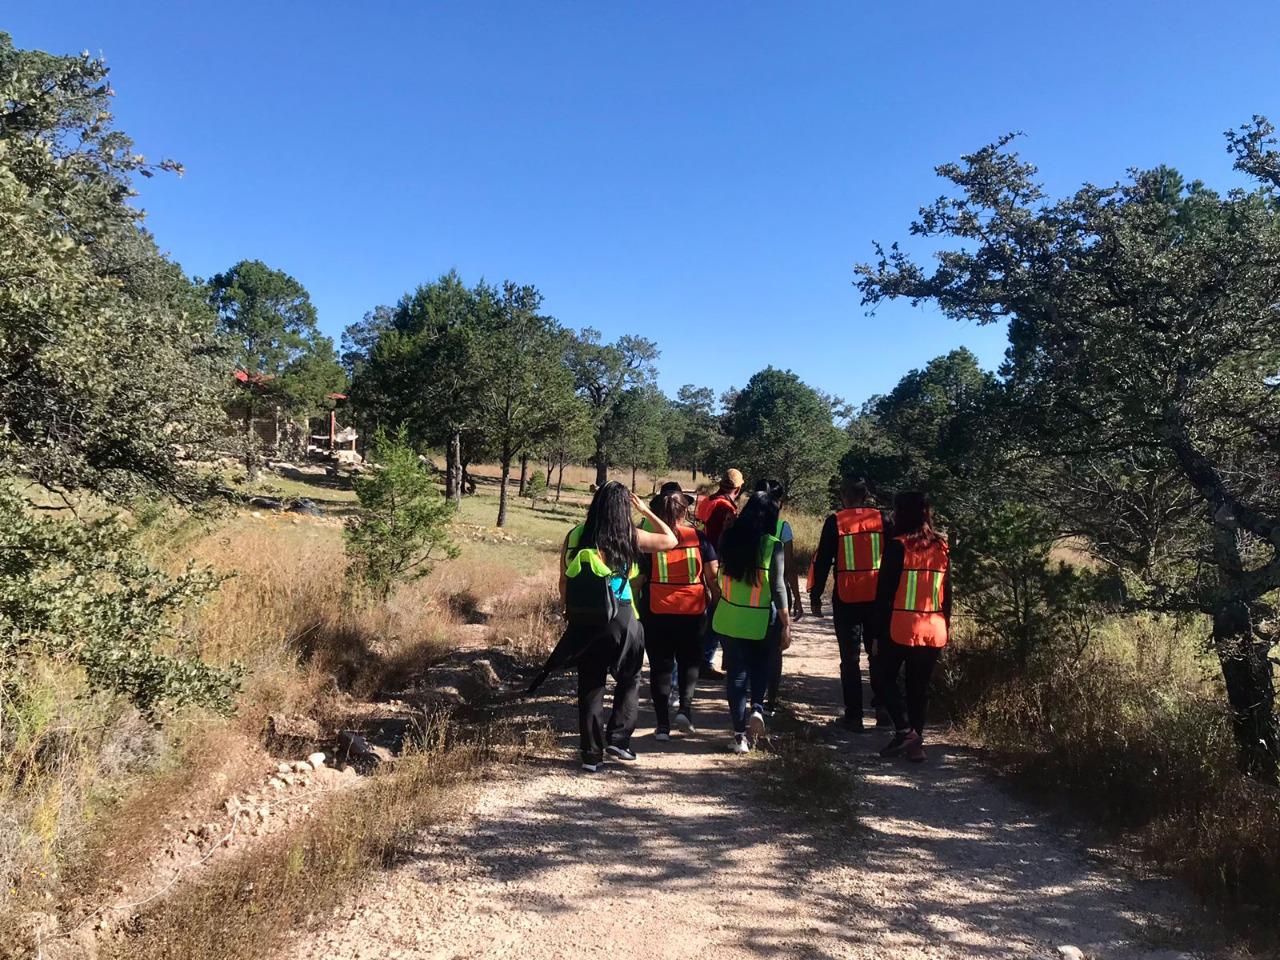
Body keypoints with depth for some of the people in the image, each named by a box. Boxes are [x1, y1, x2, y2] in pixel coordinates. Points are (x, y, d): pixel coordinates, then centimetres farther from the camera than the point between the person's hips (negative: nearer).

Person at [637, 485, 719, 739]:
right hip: (692, 611, 1)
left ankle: (663, 724, 9)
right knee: (689, 661, 20)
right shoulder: (698, 537, -3)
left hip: (656, 611, -1)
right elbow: (713, 575, 0)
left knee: (660, 665, 9)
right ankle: (685, 707, 2)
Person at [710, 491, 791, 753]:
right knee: (761, 664, 23)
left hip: (729, 619, 2)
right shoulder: (773, 545, -11)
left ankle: (740, 734, 11)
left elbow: (721, 575, 8)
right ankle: (757, 708, 2)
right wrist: (786, 624, -4)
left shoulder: (728, 539, -2)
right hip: (761, 622, -2)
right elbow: (778, 587, -10)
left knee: (736, 672, 10)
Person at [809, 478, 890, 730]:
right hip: (877, 597, 2)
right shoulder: (880, 519, 2)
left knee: (850, 658, 7)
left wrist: (815, 596, 4)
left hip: (846, 598, -2)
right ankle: (882, 706, 9)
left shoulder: (835, 522, -5)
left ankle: (854, 715, 9)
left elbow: (822, 561, -4)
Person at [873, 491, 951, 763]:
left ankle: (905, 731, -2)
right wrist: (946, 629, 20)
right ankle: (916, 744, 15)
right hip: (934, 629, 5)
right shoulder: (942, 547, 6)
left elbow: (885, 592, -10)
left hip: (900, 629, -5)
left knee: (887, 678, 12)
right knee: (920, 687, 13)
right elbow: (947, 592, 11)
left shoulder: (898, 546, -10)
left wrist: (878, 633, -4)